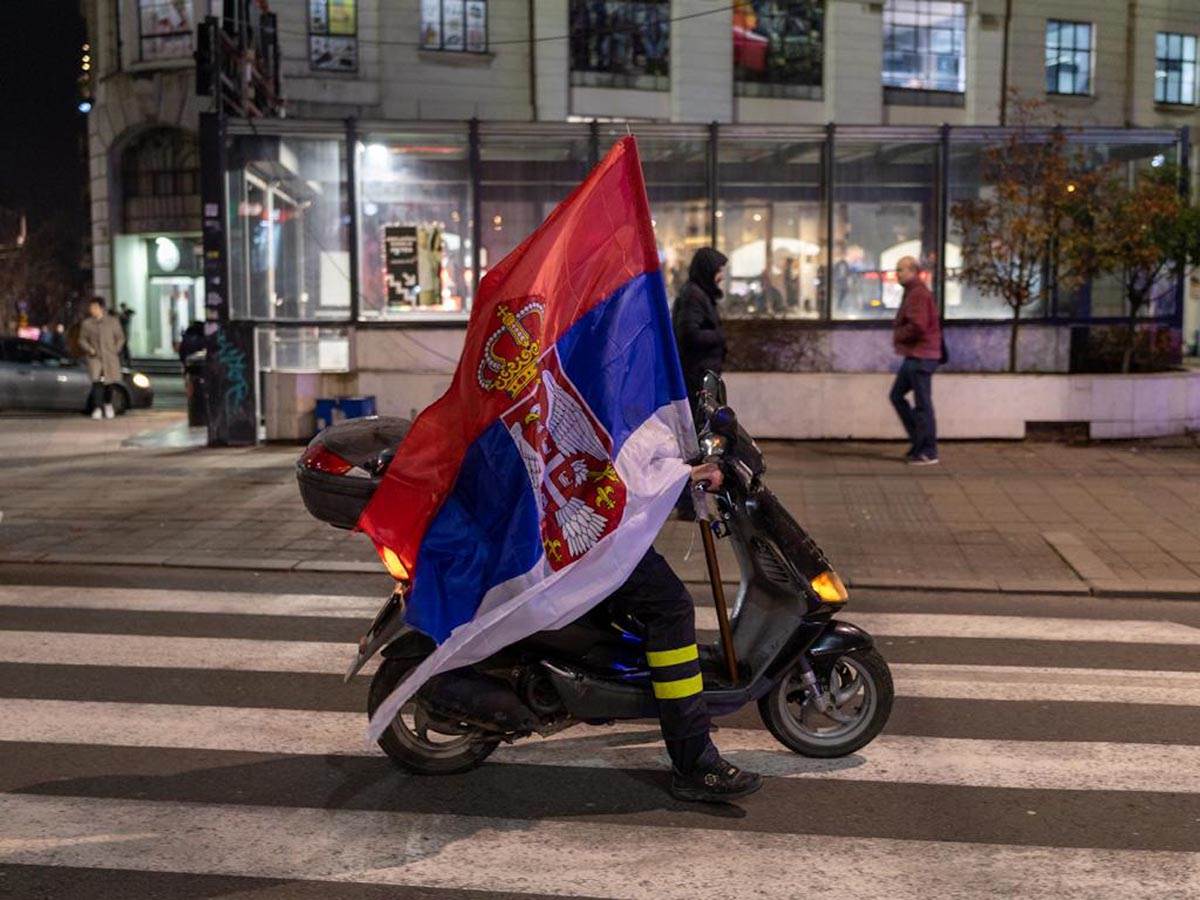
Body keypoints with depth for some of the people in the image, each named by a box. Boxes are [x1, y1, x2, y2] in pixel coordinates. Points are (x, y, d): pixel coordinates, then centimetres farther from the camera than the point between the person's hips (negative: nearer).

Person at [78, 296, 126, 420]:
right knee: (96, 382, -16)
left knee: (109, 382, 7)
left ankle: (108, 404, 32)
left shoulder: (113, 321, 4)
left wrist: (115, 350, -2)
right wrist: (90, 349, -8)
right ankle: (97, 408, -13)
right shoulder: (86, 323, 5)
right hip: (94, 358, -1)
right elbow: (82, 340, 9)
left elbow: (120, 338, 10)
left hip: (110, 358, 1)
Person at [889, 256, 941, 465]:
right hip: (913, 356, 11)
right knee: (896, 395, 16)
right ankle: (919, 441, 20)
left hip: (921, 357, -11)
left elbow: (916, 326, -25)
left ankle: (928, 452, 0)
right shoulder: (912, 292, 18)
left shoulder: (918, 294, -15)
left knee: (922, 404, -5)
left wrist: (897, 337, -9)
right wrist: (899, 337, 4)